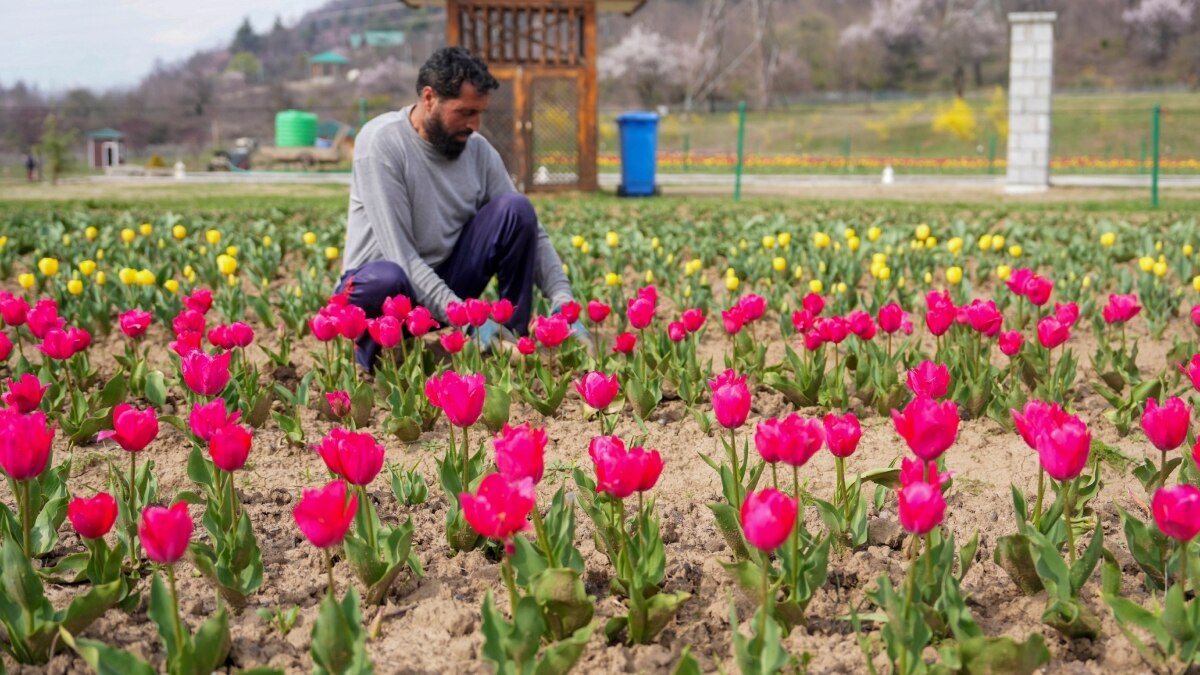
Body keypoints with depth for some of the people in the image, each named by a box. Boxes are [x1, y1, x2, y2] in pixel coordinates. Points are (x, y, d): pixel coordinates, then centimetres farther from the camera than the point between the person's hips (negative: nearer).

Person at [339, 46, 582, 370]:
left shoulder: (478, 149, -2)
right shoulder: (381, 141, -18)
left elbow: (530, 231, 0)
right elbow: (399, 252, -24)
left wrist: (563, 303, -15)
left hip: (446, 283, 5)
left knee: (516, 209, -14)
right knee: (385, 280, -42)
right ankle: (371, 350, -8)